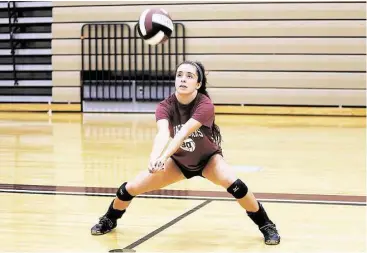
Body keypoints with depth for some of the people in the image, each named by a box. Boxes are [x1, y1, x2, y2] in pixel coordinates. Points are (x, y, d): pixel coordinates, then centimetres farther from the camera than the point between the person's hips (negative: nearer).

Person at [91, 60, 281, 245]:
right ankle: (109, 220, 27)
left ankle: (267, 226, -12)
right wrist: (154, 158, -64)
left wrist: (163, 157, -64)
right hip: (179, 161, 3)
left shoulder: (205, 106, -33)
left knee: (234, 185, -32)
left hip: (208, 159, -3)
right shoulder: (165, 106, -24)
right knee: (130, 188, -4)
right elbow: (162, 133, -44)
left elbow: (183, 133, -48)